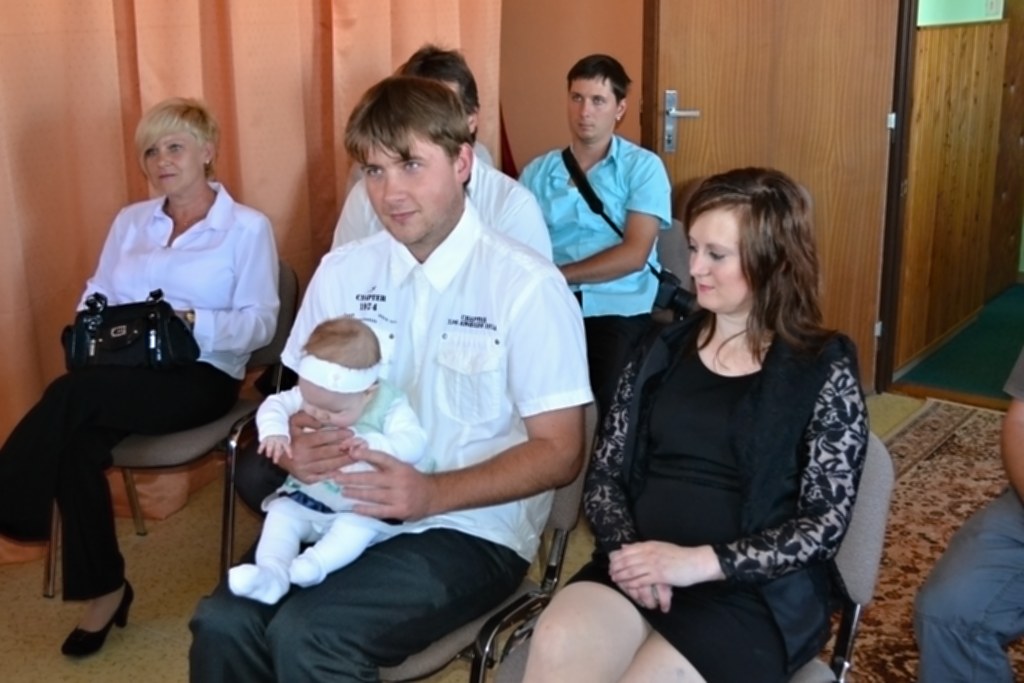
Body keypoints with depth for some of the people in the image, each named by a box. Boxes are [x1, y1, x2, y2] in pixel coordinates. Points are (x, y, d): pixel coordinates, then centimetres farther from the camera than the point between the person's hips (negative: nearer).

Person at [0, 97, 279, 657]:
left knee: (73, 394, -32)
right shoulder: (130, 221, 20)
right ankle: (103, 589, -12)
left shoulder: (248, 227, 2)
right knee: (78, 445, -28)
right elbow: (95, 296, 17)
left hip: (200, 376, -4)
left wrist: (194, 324, -24)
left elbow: (260, 323, -6)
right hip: (122, 371, 5)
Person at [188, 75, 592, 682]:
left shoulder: (528, 286, -10)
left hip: (472, 528, -4)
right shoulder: (342, 272, 7)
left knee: (307, 634, -26)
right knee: (224, 622, -19)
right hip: (346, 509, 5)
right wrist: (296, 447, -10)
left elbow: (560, 453, -9)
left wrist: (434, 494, -22)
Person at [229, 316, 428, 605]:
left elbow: (414, 444, -26)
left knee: (357, 525, -33)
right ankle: (271, 574, -33)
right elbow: (274, 405, -7)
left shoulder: (390, 406, -16)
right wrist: (274, 432, -29)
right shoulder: (309, 394, -4)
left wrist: (373, 444, -42)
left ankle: (314, 564, -44)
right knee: (281, 514, -18)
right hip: (306, 496, 4)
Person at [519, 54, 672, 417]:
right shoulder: (537, 172, 13)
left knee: (604, 400, -25)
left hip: (616, 307, -2)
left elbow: (633, 255, -7)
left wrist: (555, 275, -11)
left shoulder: (643, 167, 4)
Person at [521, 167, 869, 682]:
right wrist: (624, 548, -10)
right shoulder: (662, 351, 12)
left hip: (756, 590, -2)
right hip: (640, 569, 3)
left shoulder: (824, 371, 1)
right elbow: (604, 474, 11)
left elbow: (826, 523, -5)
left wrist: (700, 562, -16)